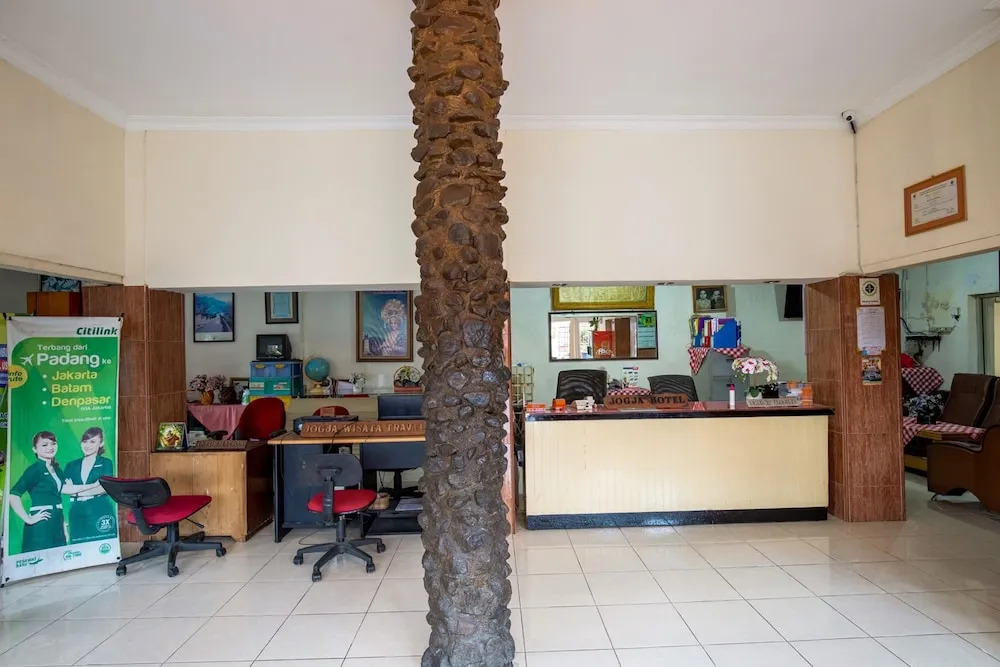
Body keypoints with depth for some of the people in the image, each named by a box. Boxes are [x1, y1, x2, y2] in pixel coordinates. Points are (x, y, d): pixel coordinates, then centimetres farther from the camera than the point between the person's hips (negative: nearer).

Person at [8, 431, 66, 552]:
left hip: (57, 527, 6)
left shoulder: (57, 470, 15)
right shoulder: (34, 469, -5)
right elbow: (13, 495, -17)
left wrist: (63, 524, 15)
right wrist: (28, 519, -16)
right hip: (40, 526, -6)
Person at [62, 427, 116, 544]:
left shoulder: (106, 463, 6)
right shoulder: (71, 465, 15)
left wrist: (77, 491, -4)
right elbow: (63, 489, 0)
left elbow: (105, 488, -8)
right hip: (77, 515, 3)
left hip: (100, 513, -3)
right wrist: (93, 485, -10)